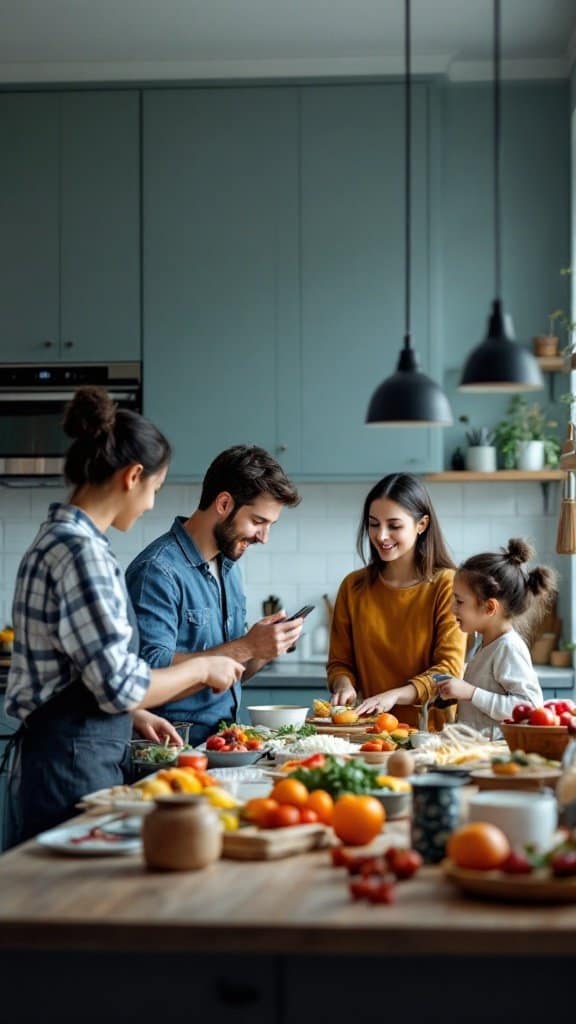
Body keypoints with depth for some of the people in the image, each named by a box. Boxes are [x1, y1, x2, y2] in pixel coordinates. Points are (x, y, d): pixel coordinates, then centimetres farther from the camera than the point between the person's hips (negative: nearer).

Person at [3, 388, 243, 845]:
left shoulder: (58, 538, 12)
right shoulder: (82, 551, -18)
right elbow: (122, 685, -20)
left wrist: (137, 714, 19)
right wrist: (202, 668, -6)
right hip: (74, 765, -10)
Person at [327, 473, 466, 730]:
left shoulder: (447, 585, -1)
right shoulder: (353, 587, 11)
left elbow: (449, 669, -7)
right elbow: (339, 661, 14)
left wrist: (394, 695, -20)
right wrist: (344, 685, -8)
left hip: (431, 728, -4)